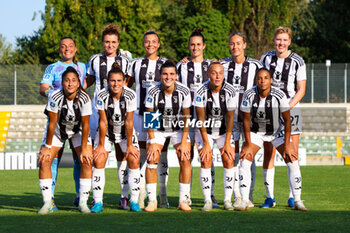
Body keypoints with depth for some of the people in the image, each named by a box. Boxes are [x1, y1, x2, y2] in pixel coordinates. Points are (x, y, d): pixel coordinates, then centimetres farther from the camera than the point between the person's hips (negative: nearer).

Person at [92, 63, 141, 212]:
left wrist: (130, 145, -12)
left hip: (125, 131, 0)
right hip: (107, 132, 0)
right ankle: (98, 202, -8)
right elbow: (103, 122, -17)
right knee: (98, 161, -14)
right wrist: (101, 145, -13)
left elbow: (129, 122, -16)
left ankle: (134, 201, -4)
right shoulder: (101, 96, -23)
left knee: (134, 160, -12)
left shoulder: (130, 95, -22)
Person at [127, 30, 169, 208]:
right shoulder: (136, 64, 10)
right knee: (141, 154, -1)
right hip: (141, 112, 1)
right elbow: (127, 86, 19)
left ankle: (163, 196, 5)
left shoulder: (166, 64, 7)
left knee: (161, 154, -1)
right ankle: (141, 196, 3)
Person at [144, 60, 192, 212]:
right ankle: (152, 201, -6)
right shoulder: (153, 92, -19)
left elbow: (186, 118, -9)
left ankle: (183, 200, -6)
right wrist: (152, 142, -15)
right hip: (158, 129, 0)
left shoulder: (184, 91, -17)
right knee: (151, 160, -15)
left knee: (185, 160, -14)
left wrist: (183, 142, -13)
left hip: (179, 129, 0)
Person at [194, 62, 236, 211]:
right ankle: (207, 201, -8)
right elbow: (201, 119, -15)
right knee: (205, 161, -12)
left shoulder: (229, 91, -17)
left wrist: (227, 142, -14)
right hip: (205, 131, -1)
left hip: (224, 130, 1)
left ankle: (227, 200, -3)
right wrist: (206, 143, -17)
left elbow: (230, 118, -12)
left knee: (229, 161, -10)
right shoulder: (201, 92, -20)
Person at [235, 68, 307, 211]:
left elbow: (287, 120, -14)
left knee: (293, 161, -12)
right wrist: (248, 145, -14)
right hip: (255, 133, 0)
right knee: (244, 161, -17)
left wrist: (287, 145, -17)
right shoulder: (249, 95, -21)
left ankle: (297, 201, -3)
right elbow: (246, 120, -12)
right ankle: (245, 201, -10)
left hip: (276, 132, 0)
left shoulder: (280, 96, -23)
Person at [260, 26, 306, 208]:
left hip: (290, 108, -2)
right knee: (268, 153, -2)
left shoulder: (297, 61, -2)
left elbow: (301, 90, -1)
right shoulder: (265, 58, 5)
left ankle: (293, 197, 4)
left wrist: (287, 107, -13)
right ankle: (269, 197, 2)